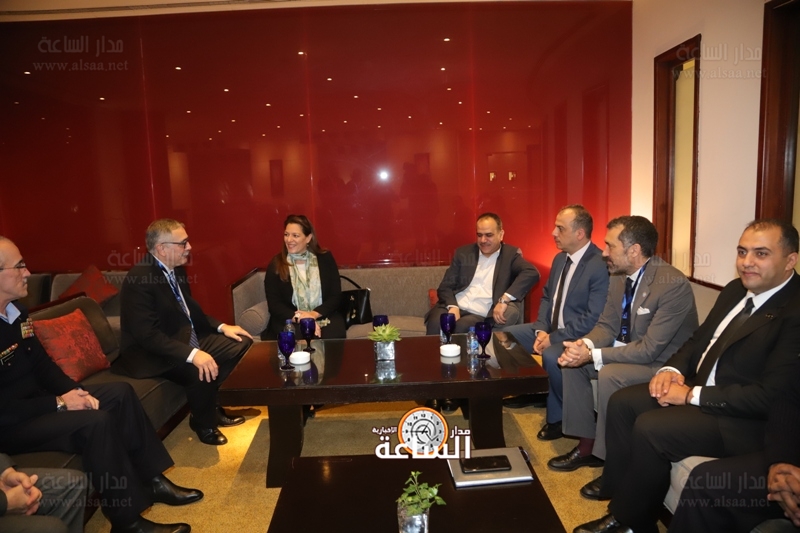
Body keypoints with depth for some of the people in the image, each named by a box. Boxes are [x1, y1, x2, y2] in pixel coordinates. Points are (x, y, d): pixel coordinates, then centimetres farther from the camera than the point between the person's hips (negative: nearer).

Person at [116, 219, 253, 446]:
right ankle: (203, 423, -4)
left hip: (186, 338, 10)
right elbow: (148, 335, -30)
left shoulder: (177, 268, 3)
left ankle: (214, 407, 14)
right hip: (152, 353, -9)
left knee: (241, 344, 2)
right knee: (201, 370, -34)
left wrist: (221, 326, 2)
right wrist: (192, 354, -39)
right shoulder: (139, 279, -25)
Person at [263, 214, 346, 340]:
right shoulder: (276, 264, 4)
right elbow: (274, 304, -1)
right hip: (289, 320, -1)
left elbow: (336, 296, 2)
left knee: (333, 336, -31)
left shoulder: (325, 258, 6)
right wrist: (298, 317, -18)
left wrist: (315, 314, -16)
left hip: (324, 317, 2)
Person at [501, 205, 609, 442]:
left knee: (551, 356, -36)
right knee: (507, 334, 6)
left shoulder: (600, 266, -22)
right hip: (552, 329, 9)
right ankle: (529, 389, 22)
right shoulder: (560, 258, 6)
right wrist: (541, 329, -5)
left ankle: (559, 416, -9)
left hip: (578, 337, -9)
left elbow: (593, 320, -25)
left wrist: (554, 338, -22)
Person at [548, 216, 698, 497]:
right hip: (627, 352, 9)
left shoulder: (674, 284, -27)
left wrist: (593, 355, -31)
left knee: (610, 375, -31)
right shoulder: (619, 276, -3)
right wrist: (585, 344, -19)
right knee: (573, 361, -2)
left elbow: (649, 349, -29)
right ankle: (587, 444, 9)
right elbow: (607, 325, 4)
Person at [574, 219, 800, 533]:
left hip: (743, 418, -9)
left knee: (650, 427, -24)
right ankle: (621, 500, 6)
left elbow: (770, 397, -25)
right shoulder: (735, 290, 8)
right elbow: (698, 340, 16)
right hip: (700, 386, 9)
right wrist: (673, 369, -5)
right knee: (622, 402, -2)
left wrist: (692, 395, -21)